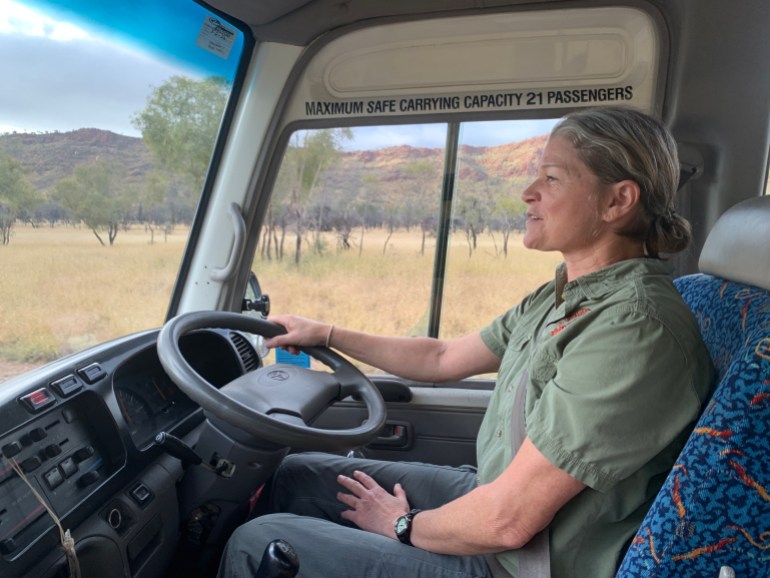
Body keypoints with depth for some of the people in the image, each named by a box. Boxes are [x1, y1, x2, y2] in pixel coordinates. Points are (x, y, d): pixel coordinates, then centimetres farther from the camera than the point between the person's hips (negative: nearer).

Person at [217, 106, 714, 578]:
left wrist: (404, 525, -9)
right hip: (486, 494, 8)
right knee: (293, 475, 14)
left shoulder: (635, 326, -29)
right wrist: (326, 334, 18)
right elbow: (443, 358, 13)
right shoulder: (563, 297, 2)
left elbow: (508, 520, -28)